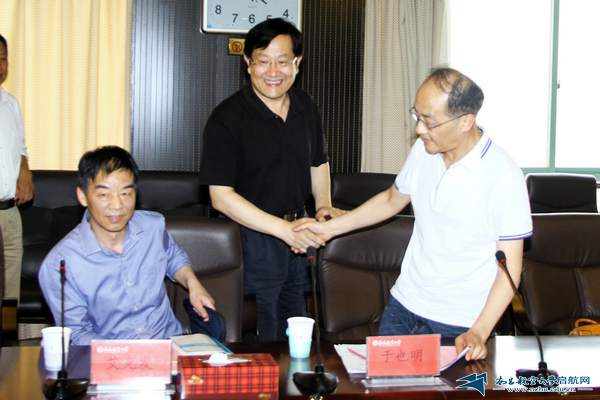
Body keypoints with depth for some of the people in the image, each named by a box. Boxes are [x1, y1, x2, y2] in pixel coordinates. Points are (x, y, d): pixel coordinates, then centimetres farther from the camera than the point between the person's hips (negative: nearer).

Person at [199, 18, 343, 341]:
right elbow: (221, 196, -20)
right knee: (259, 342, 3)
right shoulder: (227, 118, -16)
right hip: (251, 238, -6)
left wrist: (323, 203, 1)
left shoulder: (306, 108, 5)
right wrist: (284, 229, -25)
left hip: (296, 235, 6)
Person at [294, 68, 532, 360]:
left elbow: (510, 268, -17)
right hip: (403, 305, 5)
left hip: (458, 325, -5)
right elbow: (392, 200, 17)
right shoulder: (423, 150, -2)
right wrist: (330, 227, 12)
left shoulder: (504, 177, -20)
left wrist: (479, 333, -26)